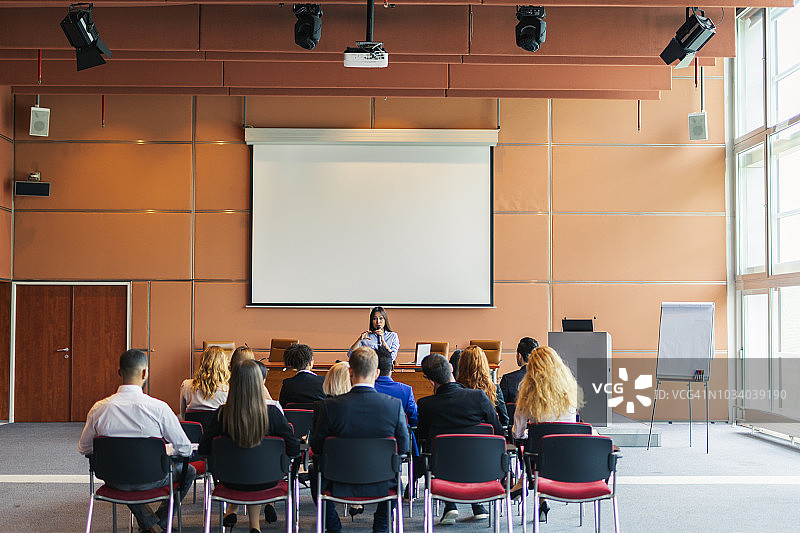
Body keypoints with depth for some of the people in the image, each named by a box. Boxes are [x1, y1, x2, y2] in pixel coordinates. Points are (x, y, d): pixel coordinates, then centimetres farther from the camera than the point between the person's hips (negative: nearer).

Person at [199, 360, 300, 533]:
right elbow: (294, 450, -14)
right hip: (265, 482, -1)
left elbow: (203, 450, -9)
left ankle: (233, 510, 41)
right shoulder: (272, 413, -21)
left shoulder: (222, 414, -19)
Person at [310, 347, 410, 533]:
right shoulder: (394, 405, -16)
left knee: (315, 472, 32)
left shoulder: (331, 406, -18)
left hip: (340, 486, -1)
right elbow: (403, 447, -5)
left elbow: (316, 448, -6)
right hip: (381, 486, 1)